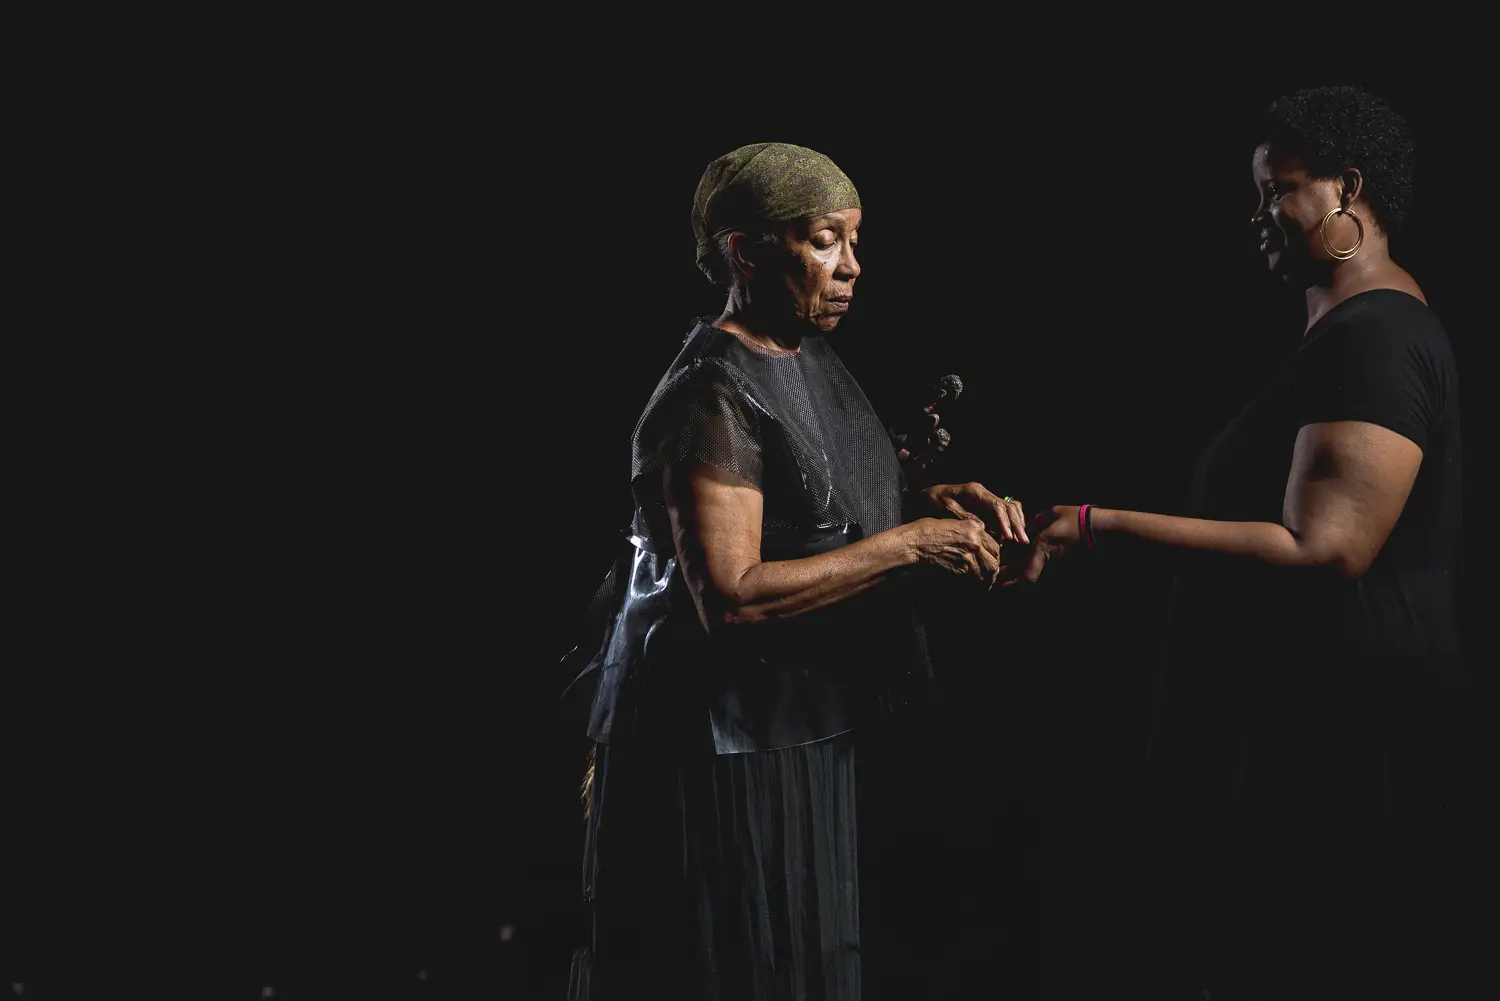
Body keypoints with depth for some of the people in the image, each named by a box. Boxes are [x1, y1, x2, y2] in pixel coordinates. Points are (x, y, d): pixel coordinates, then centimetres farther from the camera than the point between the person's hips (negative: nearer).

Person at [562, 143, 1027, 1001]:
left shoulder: (812, 362, 8)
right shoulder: (712, 399, -20)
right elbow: (730, 596, -28)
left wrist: (941, 503, -1)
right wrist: (908, 546, -23)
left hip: (804, 727, 9)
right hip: (723, 743, -9)